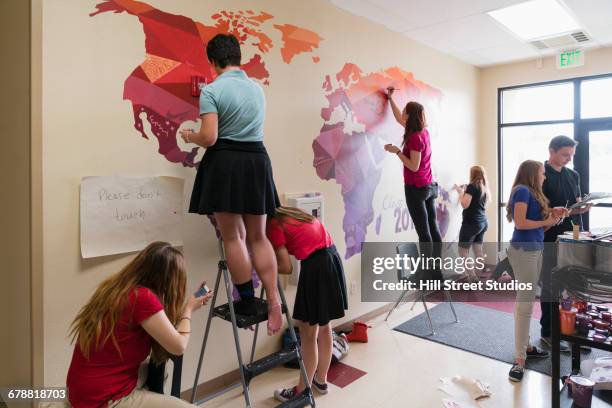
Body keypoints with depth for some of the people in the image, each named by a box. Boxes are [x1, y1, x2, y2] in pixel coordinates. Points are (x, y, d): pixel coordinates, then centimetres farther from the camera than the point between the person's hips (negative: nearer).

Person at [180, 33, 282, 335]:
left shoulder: (211, 90, -7)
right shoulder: (257, 88, 12)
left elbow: (210, 138, -15)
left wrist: (189, 136, 7)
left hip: (225, 163, -5)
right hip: (257, 161, 6)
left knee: (233, 237, 4)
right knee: (258, 237, 10)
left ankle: (248, 304, 11)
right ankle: (274, 303, 5)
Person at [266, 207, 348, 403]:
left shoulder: (273, 225, -8)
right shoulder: (287, 214, 17)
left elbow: (286, 267, -10)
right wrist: (273, 258, 13)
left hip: (315, 266, -9)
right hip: (331, 259, 9)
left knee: (307, 333, 6)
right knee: (323, 326, 20)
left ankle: (303, 390, 22)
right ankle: (321, 380, 36)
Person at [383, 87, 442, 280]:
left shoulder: (415, 138, -17)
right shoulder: (423, 132, 8)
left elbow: (414, 166, -19)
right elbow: (400, 119, 23)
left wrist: (397, 151, -16)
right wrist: (390, 98, 27)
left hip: (416, 189, -9)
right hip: (429, 187, 9)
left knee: (423, 232, -5)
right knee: (433, 229, 10)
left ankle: (428, 276, 1)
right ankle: (436, 272, 19)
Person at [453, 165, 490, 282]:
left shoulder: (472, 186, -11)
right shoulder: (485, 188, 11)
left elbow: (465, 204, -17)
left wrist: (461, 192, -4)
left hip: (471, 223, -8)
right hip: (483, 223, 8)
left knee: (463, 252, -1)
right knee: (478, 251, 12)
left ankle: (472, 278, -6)